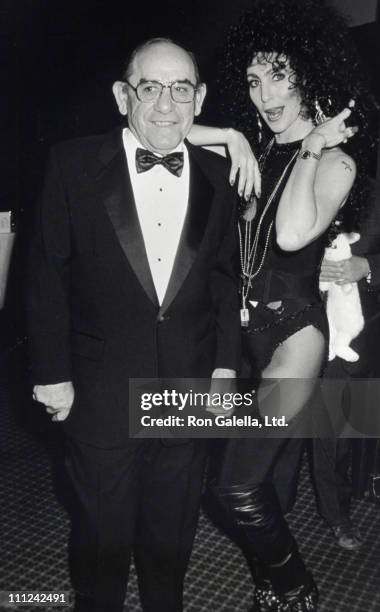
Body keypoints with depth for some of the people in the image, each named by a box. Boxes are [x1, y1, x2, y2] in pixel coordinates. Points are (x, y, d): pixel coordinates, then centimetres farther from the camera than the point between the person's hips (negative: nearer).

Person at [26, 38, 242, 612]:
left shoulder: (216, 175, 0)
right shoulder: (74, 164, -9)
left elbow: (223, 278, 7)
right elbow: (48, 275, -6)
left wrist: (226, 363, 3)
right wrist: (52, 371, -7)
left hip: (189, 390, 3)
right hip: (101, 392, -2)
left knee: (172, 532, 22)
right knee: (101, 533, 17)